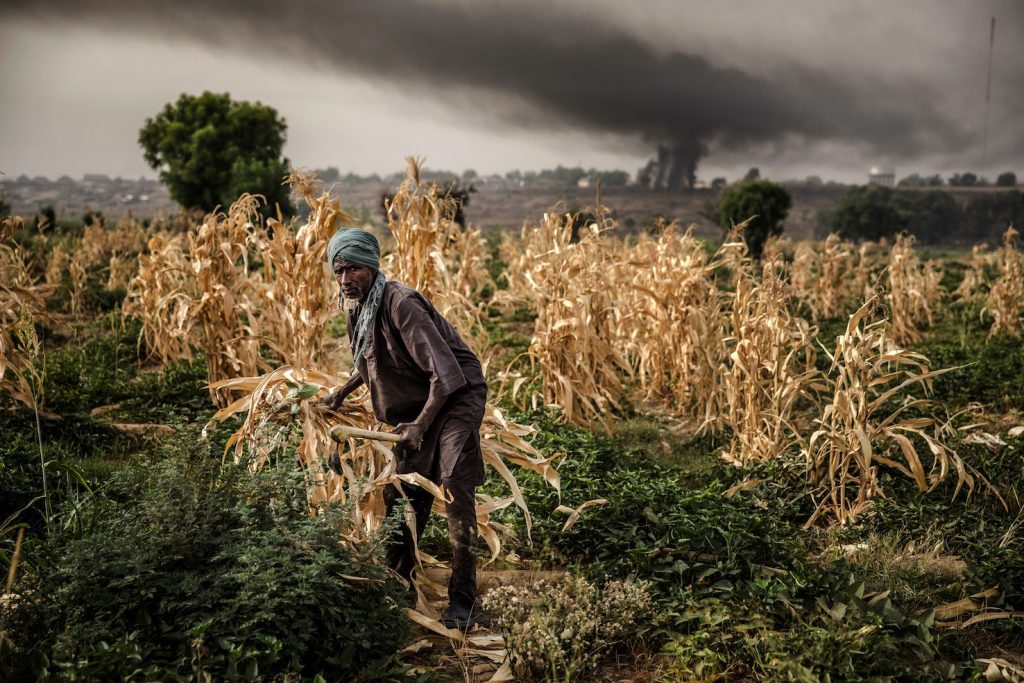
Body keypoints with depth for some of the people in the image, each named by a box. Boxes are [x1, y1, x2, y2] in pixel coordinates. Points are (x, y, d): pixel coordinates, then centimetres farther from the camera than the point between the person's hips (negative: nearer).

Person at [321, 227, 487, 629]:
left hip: (455, 397, -9)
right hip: (416, 407, 9)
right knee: (402, 495, 11)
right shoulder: (359, 311, 3)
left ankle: (463, 603, -14)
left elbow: (445, 373, -31)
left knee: (455, 490, -20)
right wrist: (342, 392, 13)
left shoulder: (400, 303, -25)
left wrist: (419, 426, -30)